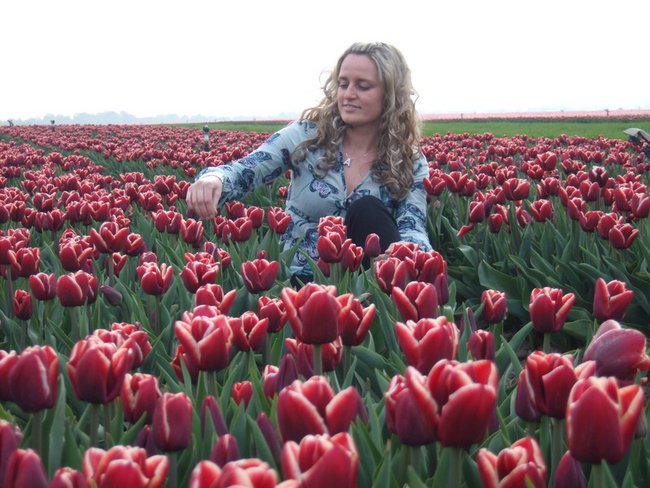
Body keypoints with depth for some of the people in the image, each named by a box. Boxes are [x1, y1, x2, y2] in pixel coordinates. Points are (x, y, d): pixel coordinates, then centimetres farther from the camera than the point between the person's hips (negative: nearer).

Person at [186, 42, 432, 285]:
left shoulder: (411, 163, 1)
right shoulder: (306, 136, 0)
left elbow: (413, 229, -13)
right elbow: (244, 171, -11)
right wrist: (214, 178, -37)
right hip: (300, 279, -2)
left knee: (368, 209, -25)